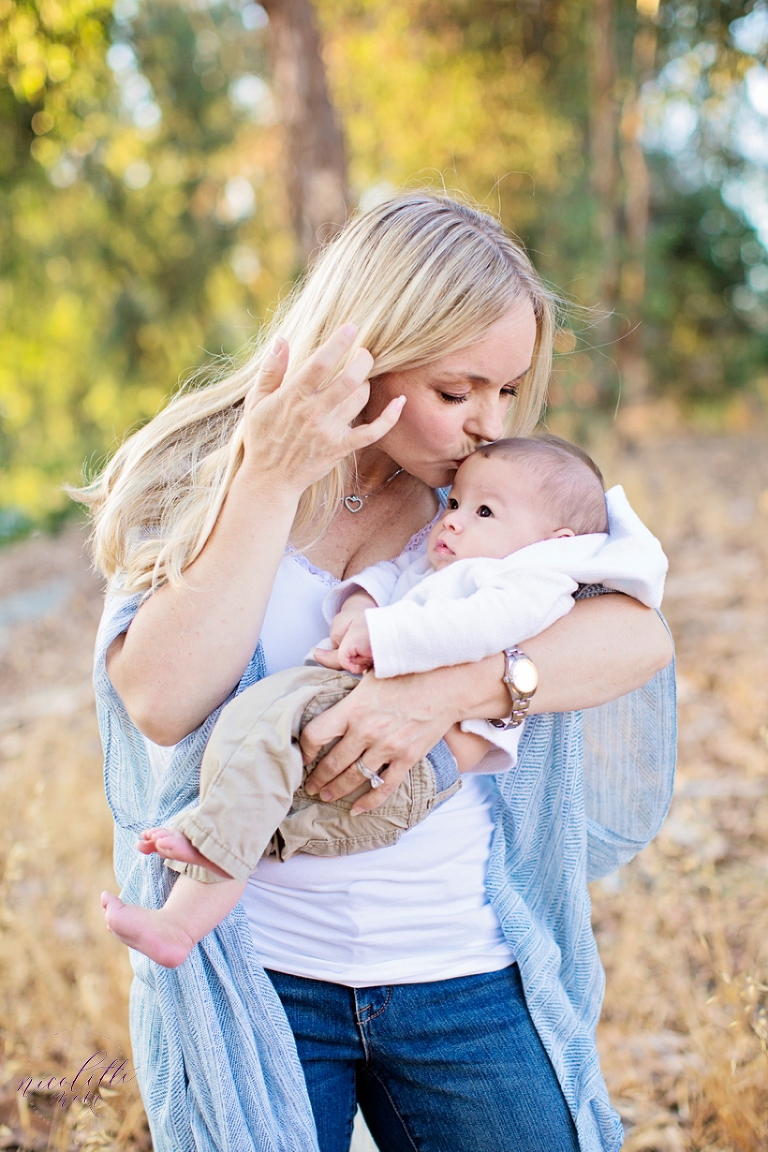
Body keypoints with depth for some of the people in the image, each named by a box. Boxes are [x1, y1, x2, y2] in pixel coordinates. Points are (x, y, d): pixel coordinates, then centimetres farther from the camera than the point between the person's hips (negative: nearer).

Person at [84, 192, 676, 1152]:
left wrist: (451, 689, -26)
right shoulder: (196, 485, -3)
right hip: (251, 975, -1)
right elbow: (161, 703, -17)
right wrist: (271, 481, -21)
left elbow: (639, 633, -12)